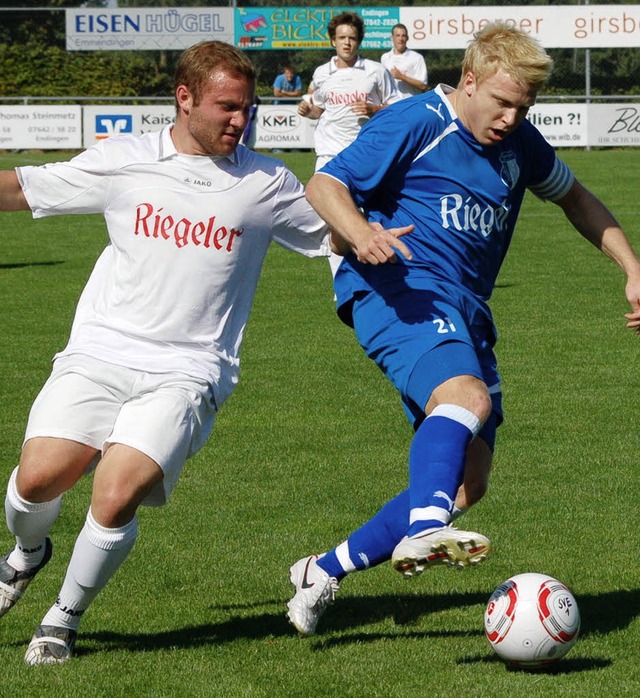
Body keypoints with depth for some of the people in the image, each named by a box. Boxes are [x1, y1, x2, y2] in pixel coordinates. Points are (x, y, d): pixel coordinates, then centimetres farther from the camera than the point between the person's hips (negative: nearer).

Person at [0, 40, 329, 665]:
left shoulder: (267, 184, 5)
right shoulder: (122, 161, 5)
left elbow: (335, 235, 17)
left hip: (185, 374, -1)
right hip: (99, 355, 1)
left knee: (115, 498, -21)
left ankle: (65, 617, 7)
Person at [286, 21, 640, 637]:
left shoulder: (517, 142, 15)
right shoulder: (413, 124, -5)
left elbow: (574, 197, 30)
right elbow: (324, 185, -10)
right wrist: (360, 232, -32)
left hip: (465, 310, 8)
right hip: (399, 290, -8)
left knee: (467, 483, 1)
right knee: (466, 396, -37)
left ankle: (325, 572, 11)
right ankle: (425, 533, -58)